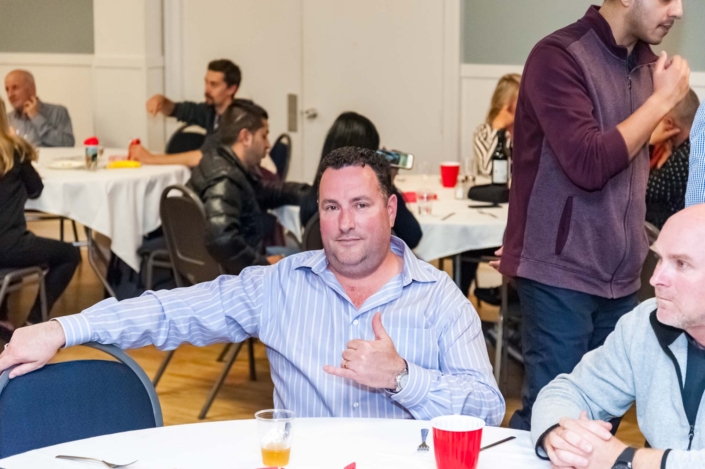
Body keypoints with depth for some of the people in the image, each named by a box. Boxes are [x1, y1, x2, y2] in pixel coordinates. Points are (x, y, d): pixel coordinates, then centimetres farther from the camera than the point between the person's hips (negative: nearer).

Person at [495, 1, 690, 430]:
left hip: (621, 274, 7)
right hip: (561, 273, -7)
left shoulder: (647, 61, 9)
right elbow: (590, 165, -21)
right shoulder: (559, 56, -13)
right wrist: (662, 100, -13)